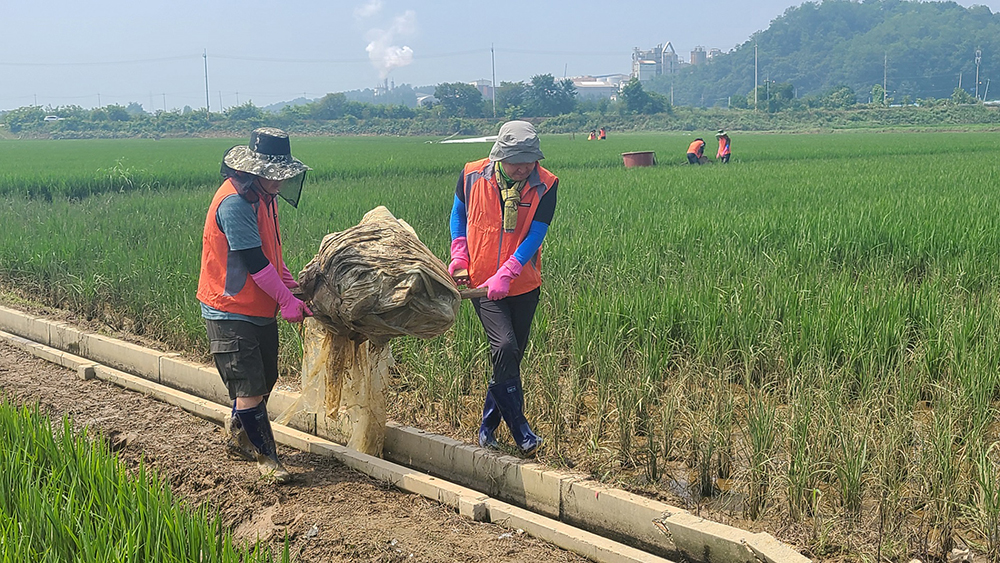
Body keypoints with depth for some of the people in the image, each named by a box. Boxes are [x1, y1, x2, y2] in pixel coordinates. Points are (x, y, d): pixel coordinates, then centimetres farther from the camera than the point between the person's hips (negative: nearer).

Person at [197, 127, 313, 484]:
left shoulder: (262, 196, 8)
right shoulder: (235, 202, -23)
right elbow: (254, 261, -23)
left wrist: (288, 281, 10)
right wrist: (287, 300, -17)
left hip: (260, 308, 10)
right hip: (231, 311, -10)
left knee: (264, 380, 16)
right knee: (250, 388, -5)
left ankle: (238, 439, 34)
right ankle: (266, 456, 6)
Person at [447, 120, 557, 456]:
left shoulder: (545, 185, -10)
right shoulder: (472, 176, -7)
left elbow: (535, 236, -13)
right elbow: (458, 213, 10)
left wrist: (505, 275, -22)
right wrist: (459, 257, -1)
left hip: (523, 286, 2)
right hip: (479, 281, -2)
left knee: (511, 356, 9)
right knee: (505, 346, -18)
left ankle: (488, 426, 26)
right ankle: (518, 426, -6)